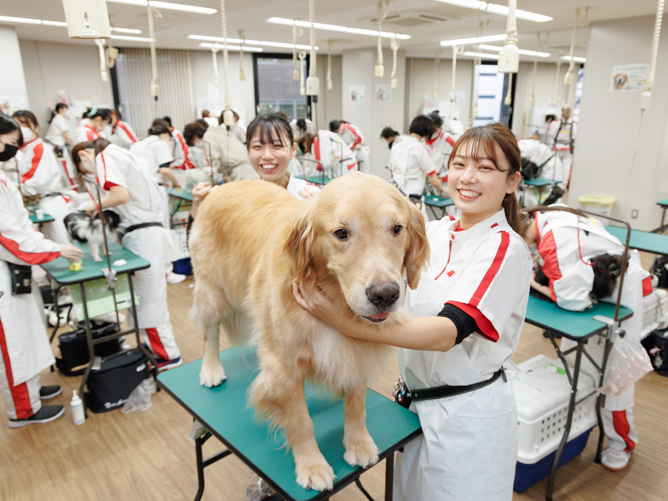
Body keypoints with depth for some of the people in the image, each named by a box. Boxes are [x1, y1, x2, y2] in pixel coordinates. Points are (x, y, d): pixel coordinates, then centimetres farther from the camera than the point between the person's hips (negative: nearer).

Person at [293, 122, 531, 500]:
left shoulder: (506, 249, -18)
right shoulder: (435, 232, 0)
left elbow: (447, 332, -29)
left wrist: (346, 323, -38)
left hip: (469, 416, -5)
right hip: (417, 402, 6)